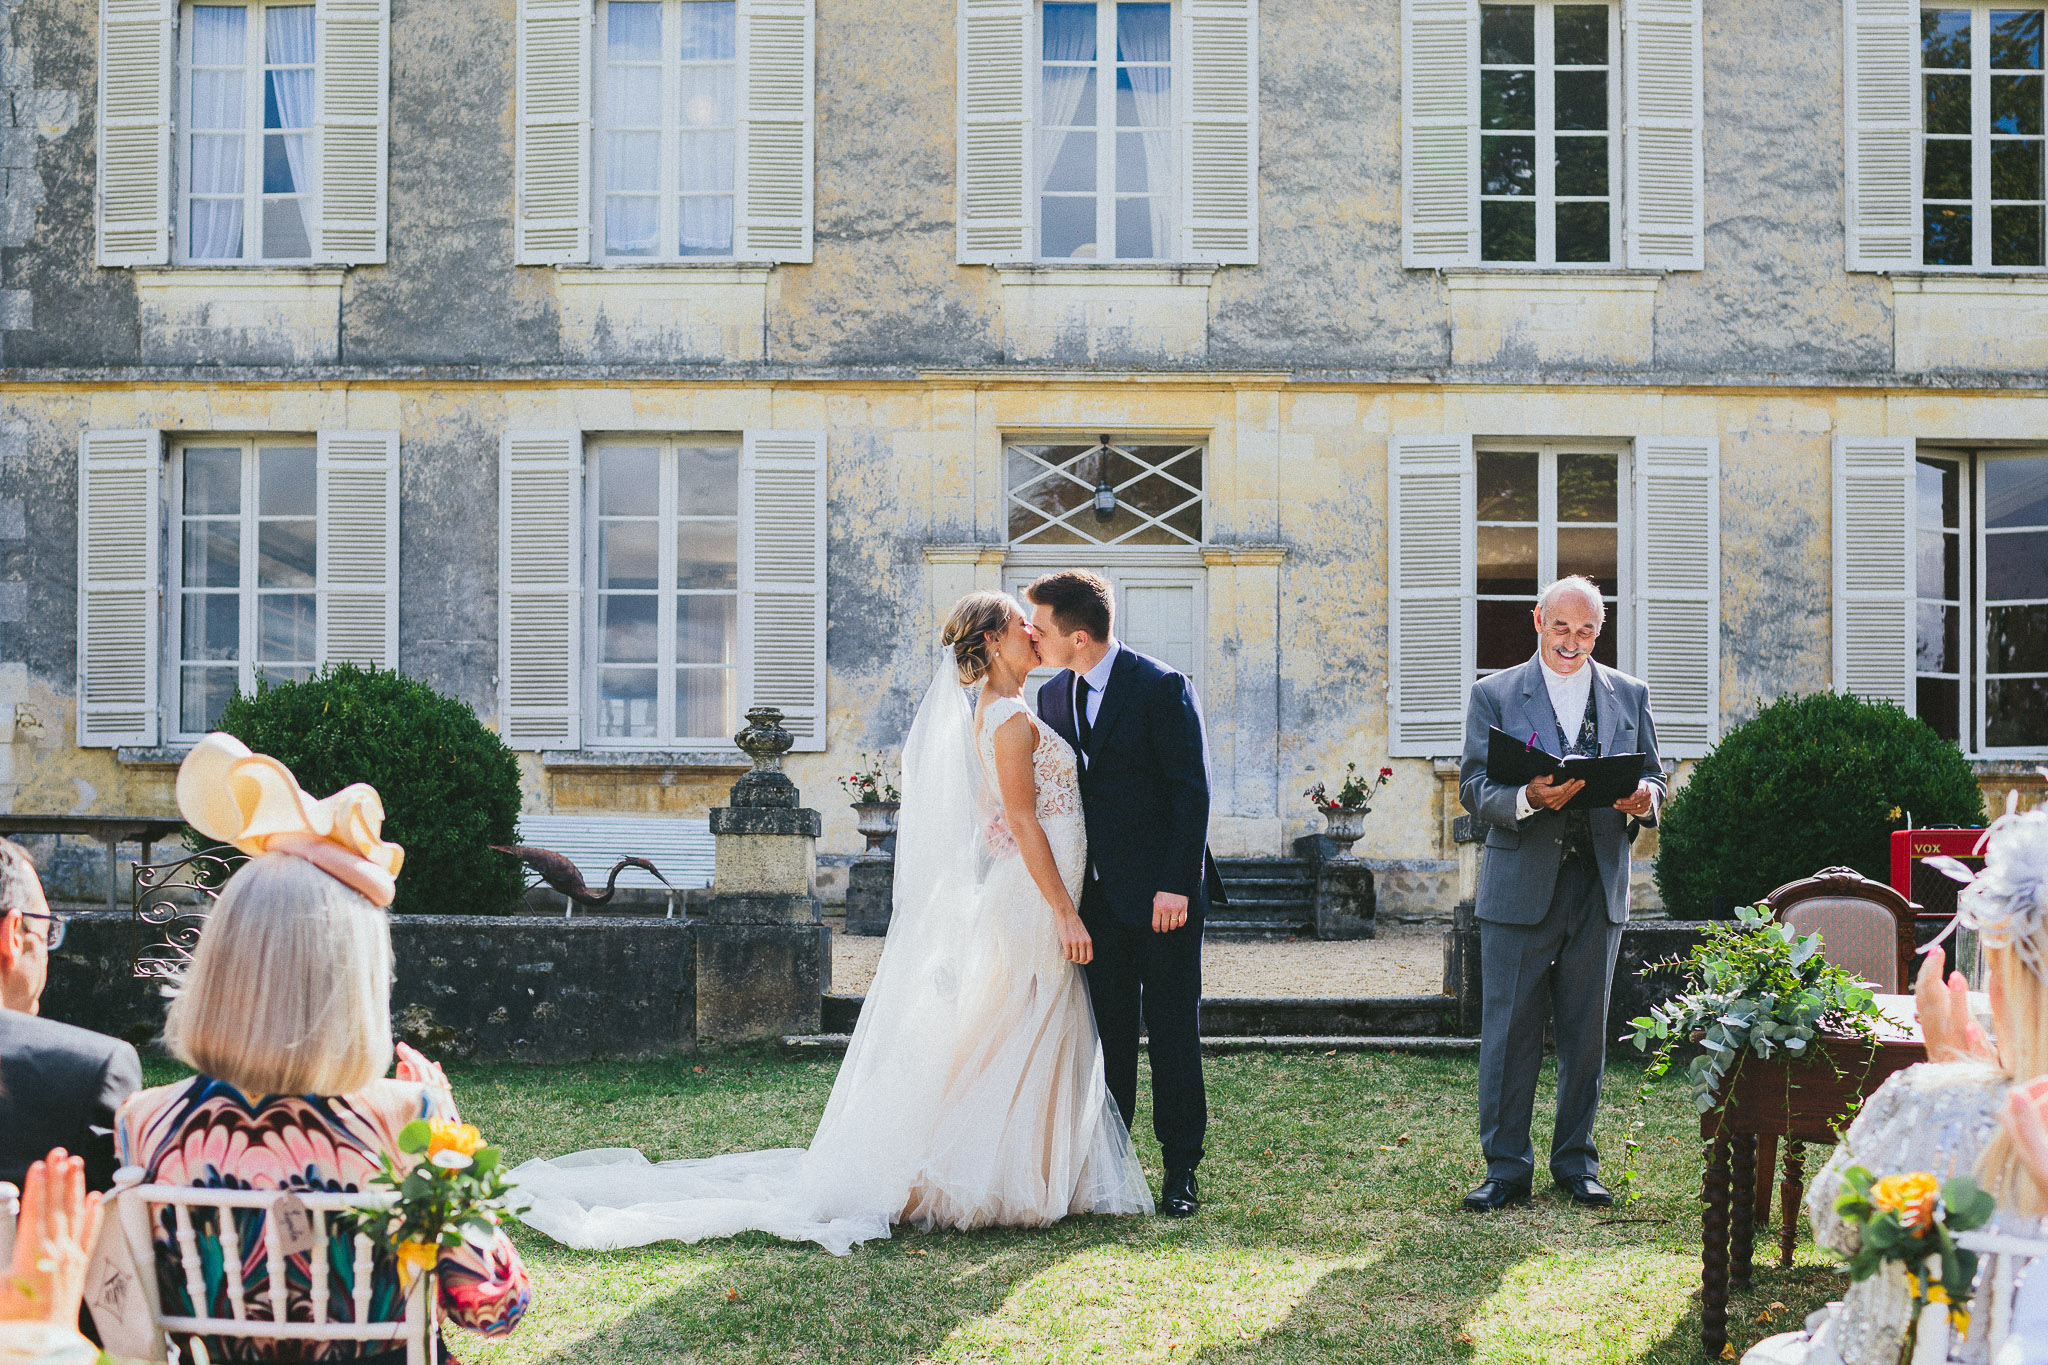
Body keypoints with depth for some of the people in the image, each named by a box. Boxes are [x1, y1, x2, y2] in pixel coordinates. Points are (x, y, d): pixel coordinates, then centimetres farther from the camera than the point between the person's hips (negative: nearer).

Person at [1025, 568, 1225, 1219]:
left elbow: (1191, 792, -13)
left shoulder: (1163, 689, -10)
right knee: (1107, 1032, 8)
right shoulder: (1052, 697, 9)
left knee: (1174, 1032, 2)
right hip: (1095, 895, 5)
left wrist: (1176, 886, -17)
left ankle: (1181, 1171, 11)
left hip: (1163, 895, -5)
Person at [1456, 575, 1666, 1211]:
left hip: (1599, 889, 2)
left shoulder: (1629, 695, 12)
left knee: (1586, 1032, 8)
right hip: (1521, 886, -2)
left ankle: (1576, 1164, 19)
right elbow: (1473, 786, -3)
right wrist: (1527, 798, -23)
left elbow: (1652, 777, 13)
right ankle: (1506, 1169, 7)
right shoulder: (1494, 694, 4)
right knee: (1508, 1032, -1)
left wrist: (1643, 799, -11)